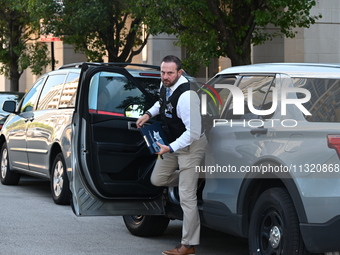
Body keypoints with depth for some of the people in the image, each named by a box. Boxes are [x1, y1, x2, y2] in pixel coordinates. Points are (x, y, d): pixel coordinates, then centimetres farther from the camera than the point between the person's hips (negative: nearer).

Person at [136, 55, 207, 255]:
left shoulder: (186, 96, -31)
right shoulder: (165, 85, -3)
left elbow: (193, 132, -30)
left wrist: (170, 149, -32)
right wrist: (149, 113, 8)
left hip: (191, 145, -9)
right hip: (173, 142, 9)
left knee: (187, 197, -8)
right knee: (157, 179, 15)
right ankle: (190, 180, 36)